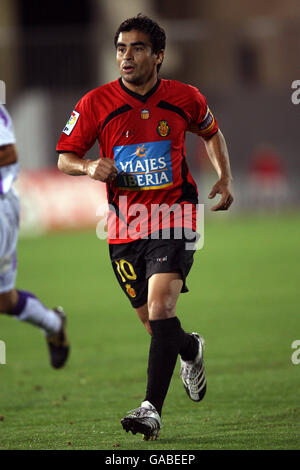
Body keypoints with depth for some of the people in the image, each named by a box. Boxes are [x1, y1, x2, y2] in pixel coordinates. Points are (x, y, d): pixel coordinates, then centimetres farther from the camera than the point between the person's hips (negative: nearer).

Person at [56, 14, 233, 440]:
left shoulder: (185, 98, 0)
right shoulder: (95, 103, -4)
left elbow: (211, 133, 21)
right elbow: (64, 158, 3)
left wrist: (225, 178, 6)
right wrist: (90, 167, -19)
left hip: (173, 218, -2)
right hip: (125, 226, 2)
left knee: (160, 305, -21)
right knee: (154, 323, 10)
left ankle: (152, 408, -24)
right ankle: (191, 349, 46)